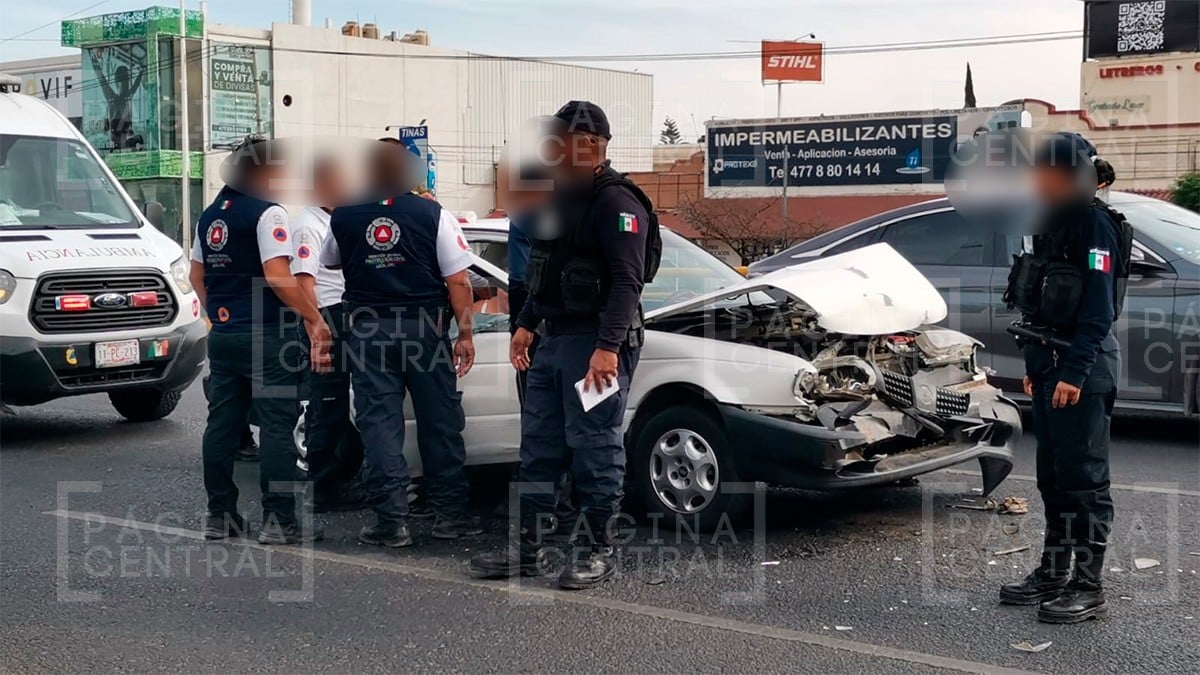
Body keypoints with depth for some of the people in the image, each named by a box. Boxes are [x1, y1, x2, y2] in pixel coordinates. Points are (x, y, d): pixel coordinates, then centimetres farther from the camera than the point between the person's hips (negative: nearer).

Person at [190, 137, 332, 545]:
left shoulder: (210, 216, 14)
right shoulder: (267, 213, -12)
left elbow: (197, 275, 21)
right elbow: (277, 276, -20)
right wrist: (315, 319, -16)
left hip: (222, 336, 8)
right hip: (265, 336, -8)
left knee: (222, 425, 10)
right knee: (277, 427, -4)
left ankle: (219, 517, 15)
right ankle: (279, 522, -4)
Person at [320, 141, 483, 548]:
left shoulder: (343, 218, 2)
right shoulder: (432, 214, -4)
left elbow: (329, 261, 22)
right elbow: (458, 281, -7)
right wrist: (465, 335, -1)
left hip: (368, 330, 1)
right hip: (424, 329, -1)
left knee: (379, 423, 4)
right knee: (439, 422, 9)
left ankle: (392, 521, 1)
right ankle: (450, 514, 14)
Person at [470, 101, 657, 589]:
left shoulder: (616, 201, -12)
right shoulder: (559, 197, 17)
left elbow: (627, 279, -21)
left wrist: (608, 346, -28)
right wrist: (526, 324, 20)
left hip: (597, 344, -10)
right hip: (555, 338, 10)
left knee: (594, 446, -3)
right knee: (539, 443, 12)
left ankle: (598, 550, 8)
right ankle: (527, 548, 21)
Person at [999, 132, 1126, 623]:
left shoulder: (1094, 224, -13)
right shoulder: (1050, 223, 15)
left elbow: (1098, 307, -19)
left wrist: (1074, 372, -23)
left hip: (1083, 367, -9)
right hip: (1050, 365, 9)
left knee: (1083, 479, -5)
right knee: (1052, 477, 14)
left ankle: (1087, 587, 0)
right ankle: (1053, 574, 24)